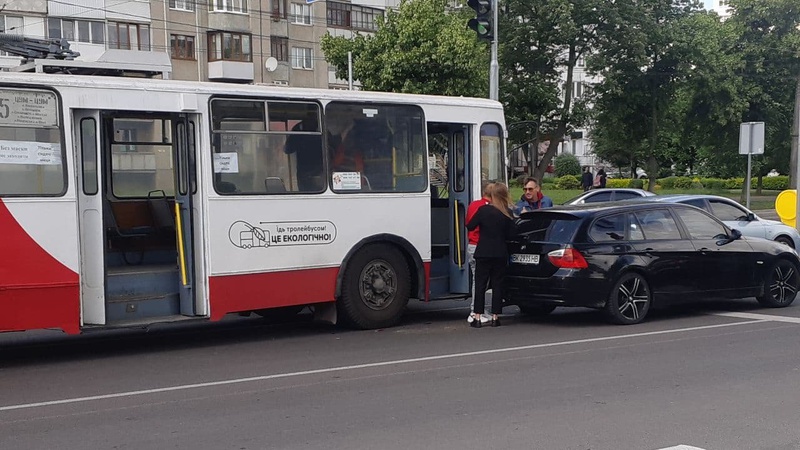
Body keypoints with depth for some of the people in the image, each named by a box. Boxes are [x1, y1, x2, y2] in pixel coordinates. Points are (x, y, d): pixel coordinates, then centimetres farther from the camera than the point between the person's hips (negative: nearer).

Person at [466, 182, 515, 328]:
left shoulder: (483, 210, -8)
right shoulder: (507, 213, -3)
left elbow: (470, 226, -2)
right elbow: (510, 234, 2)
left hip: (483, 253, -2)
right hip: (500, 254, 2)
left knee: (480, 284, 3)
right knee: (497, 285, 8)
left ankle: (477, 317, 1)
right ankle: (495, 317, 8)